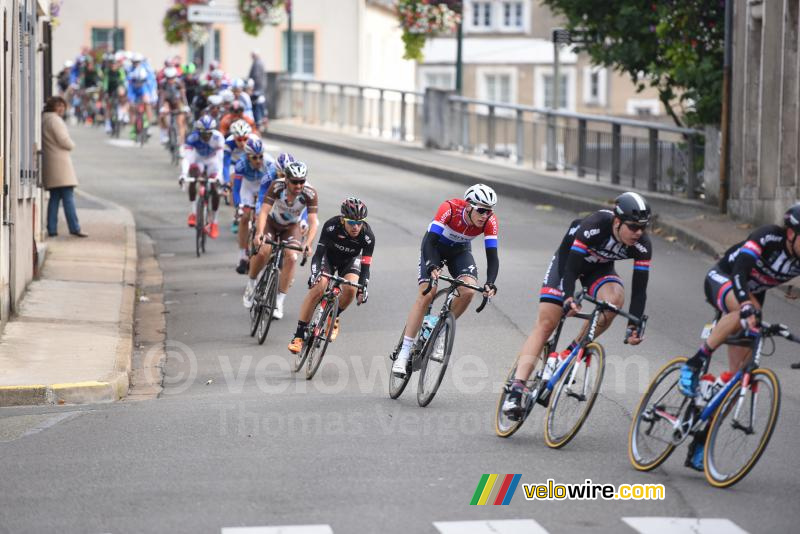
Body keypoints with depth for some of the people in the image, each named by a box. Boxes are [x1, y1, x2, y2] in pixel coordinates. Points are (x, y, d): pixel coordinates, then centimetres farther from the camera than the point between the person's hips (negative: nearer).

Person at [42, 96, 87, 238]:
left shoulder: (43, 120, 17)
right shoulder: (54, 120, -13)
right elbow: (64, 141, -17)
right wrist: (72, 145, 4)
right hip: (60, 162, -9)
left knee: (54, 197, 10)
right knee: (68, 197, -9)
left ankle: (52, 229, 6)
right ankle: (74, 228, -11)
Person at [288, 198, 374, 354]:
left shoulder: (367, 236, -31)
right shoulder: (332, 226, -33)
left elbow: (365, 265, -27)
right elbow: (318, 253, -32)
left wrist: (363, 288, -40)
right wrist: (315, 273, -48)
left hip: (350, 260, 1)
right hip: (329, 255, -1)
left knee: (350, 288, -27)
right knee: (317, 289, -24)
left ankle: (334, 318, 5)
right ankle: (299, 335, -18)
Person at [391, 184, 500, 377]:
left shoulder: (490, 221, -26)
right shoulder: (450, 208, -35)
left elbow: (492, 256, -27)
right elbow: (430, 241, -37)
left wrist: (490, 283, -44)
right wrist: (432, 267, -54)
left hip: (460, 251, 3)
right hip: (435, 246, -3)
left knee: (468, 291, -23)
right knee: (425, 295, -18)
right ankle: (404, 354, -15)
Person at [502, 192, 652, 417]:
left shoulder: (642, 245, -27)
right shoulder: (595, 226, -37)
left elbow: (639, 289, -24)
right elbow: (570, 268, -35)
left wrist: (634, 327, -33)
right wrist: (569, 299, -49)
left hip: (600, 268, 3)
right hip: (569, 257, -3)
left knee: (615, 298, -31)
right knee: (546, 323, -13)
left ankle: (572, 352, -13)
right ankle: (516, 390, -19)